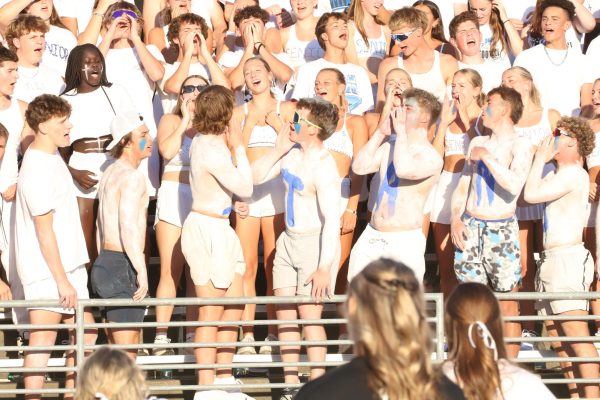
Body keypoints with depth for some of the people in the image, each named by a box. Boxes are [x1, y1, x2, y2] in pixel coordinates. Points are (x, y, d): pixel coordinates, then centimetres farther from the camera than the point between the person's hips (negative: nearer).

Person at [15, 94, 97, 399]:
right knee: (43, 339, -4)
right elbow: (44, 230, -21)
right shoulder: (37, 170, -20)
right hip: (46, 271, -10)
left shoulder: (52, 157, 11)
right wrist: (62, 280, -19)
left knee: (85, 332, 13)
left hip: (67, 264, 10)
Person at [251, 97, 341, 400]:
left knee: (309, 315, -10)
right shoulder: (292, 154, 4)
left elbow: (332, 219, -25)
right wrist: (278, 150, -5)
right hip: (289, 240, 8)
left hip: (315, 243, -8)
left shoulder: (323, 165, -21)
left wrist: (325, 267, -28)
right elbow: (255, 177, 9)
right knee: (285, 315, 6)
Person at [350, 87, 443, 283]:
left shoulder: (431, 157, -9)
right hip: (371, 237, 6)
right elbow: (360, 167, 2)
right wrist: (381, 131, 1)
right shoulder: (389, 146, 12)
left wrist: (401, 130, -17)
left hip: (404, 241, -6)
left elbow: (404, 170, -29)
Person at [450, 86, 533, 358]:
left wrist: (487, 157, -15)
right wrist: (455, 218, 3)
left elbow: (515, 185, -20)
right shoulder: (477, 142, 14)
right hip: (469, 228, 5)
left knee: (507, 307, -3)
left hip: (502, 231, -5)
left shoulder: (520, 145, -4)